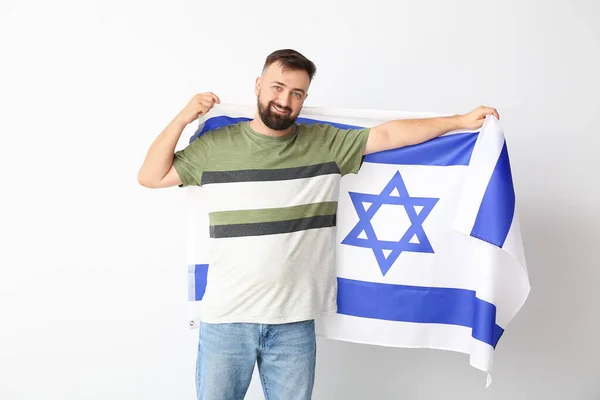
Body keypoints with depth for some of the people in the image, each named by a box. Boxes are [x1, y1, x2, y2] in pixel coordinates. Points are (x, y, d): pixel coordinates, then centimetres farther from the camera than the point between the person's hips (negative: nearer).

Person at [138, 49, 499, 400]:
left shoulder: (325, 144, 2)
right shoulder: (214, 146, 1)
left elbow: (388, 135, 1)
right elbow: (151, 177, 5)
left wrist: (460, 121, -1)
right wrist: (183, 118, -4)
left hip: (295, 321, 1)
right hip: (225, 319, 0)